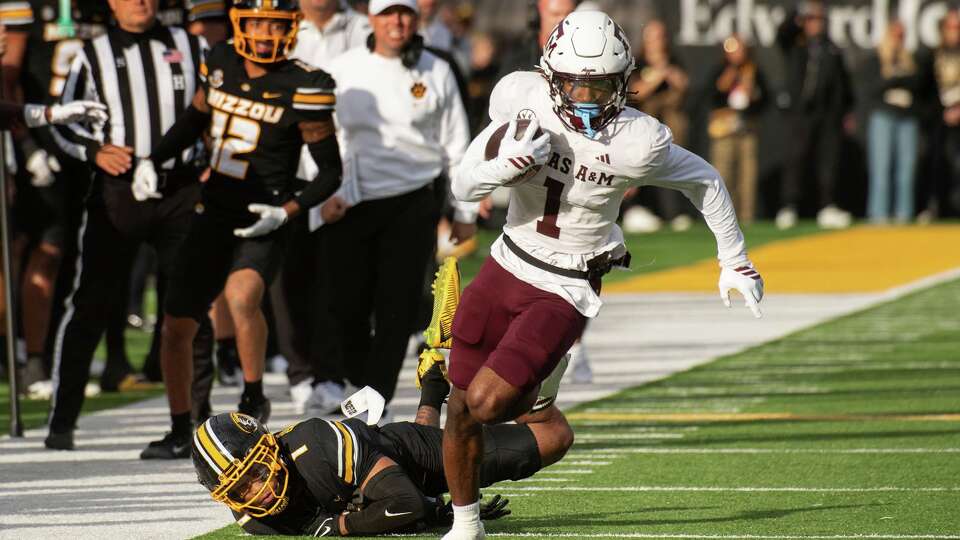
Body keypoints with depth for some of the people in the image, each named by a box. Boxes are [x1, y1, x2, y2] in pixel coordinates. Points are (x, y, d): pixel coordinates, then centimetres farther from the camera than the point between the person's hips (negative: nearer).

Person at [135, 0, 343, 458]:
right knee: (176, 328, 8)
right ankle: (180, 433, 28)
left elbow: (331, 172, -6)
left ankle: (254, 398, -14)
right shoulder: (221, 64, 3)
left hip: (260, 223, -6)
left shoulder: (302, 89, -12)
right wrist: (152, 161, 11)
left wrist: (286, 211, -18)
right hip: (213, 215, 6)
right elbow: (193, 121, 23)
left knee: (241, 295, -34)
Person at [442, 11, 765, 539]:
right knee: (460, 407, 9)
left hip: (564, 291, -3)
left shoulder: (637, 142, -21)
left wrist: (735, 260, 6)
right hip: (506, 265, 4)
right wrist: (507, 163, -29)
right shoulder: (522, 100, -14)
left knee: (487, 402, -18)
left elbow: (704, 182, -2)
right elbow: (464, 186, -8)